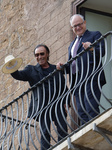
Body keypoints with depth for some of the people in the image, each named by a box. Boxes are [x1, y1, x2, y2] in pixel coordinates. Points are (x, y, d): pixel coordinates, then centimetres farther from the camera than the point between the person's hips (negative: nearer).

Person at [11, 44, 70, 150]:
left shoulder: (56, 69, 18)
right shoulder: (31, 70, 15)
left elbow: (64, 87, 17)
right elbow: (19, 75, -3)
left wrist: (65, 103, 4)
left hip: (57, 104, 1)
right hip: (42, 106, -1)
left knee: (63, 131, -10)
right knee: (45, 133, -9)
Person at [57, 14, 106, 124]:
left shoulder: (95, 35, 10)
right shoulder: (72, 45, 29)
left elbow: (102, 52, -6)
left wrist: (92, 49, -27)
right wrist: (62, 66, 7)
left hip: (91, 79, -7)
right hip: (78, 82, 7)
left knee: (91, 110, -18)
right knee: (82, 113, -1)